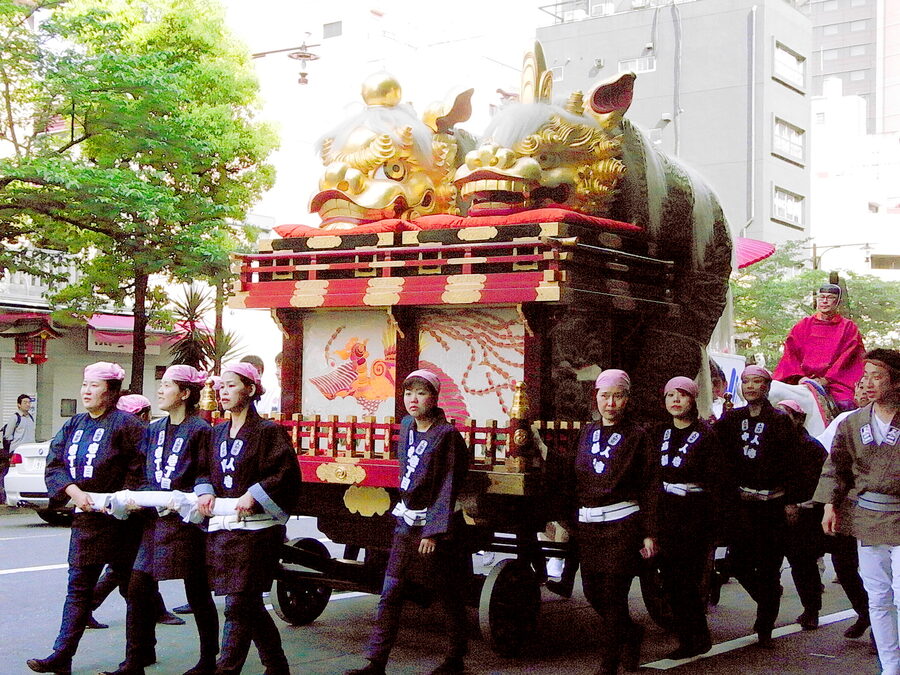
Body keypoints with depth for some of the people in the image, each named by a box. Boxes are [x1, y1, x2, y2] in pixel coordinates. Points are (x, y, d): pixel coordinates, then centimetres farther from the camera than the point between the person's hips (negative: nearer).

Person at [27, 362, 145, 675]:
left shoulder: (125, 424, -8)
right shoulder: (73, 426, 11)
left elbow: (142, 467, -12)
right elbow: (54, 466, 5)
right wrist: (74, 491, -11)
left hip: (118, 519, -6)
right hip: (85, 519, 6)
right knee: (78, 587, 7)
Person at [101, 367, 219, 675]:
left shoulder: (200, 430, -8)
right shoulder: (154, 430, 13)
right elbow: (145, 474, 18)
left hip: (186, 520, -7)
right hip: (155, 519, 7)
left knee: (197, 593, 4)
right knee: (139, 589, 3)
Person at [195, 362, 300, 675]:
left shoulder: (268, 431, -5)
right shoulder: (218, 433, 16)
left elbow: (287, 474, -13)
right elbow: (205, 470, 20)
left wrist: (254, 496, -21)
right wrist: (205, 492, 0)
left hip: (255, 528, -7)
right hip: (220, 528, 7)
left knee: (238, 604, -10)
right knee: (250, 604, 13)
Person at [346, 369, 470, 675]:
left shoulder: (447, 435, -12)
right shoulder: (406, 427, 8)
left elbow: (447, 488, -15)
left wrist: (434, 531, -19)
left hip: (436, 525, -6)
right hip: (406, 523, 6)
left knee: (449, 595, 7)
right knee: (390, 594, 1)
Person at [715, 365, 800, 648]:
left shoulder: (780, 421, 1)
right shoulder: (730, 419, 10)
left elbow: (790, 464, -2)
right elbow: (721, 457, 7)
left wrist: (791, 500, -6)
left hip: (772, 503, -2)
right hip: (740, 502, 3)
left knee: (768, 565, -1)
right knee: (739, 562, -2)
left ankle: (765, 627, 10)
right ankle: (768, 599, 27)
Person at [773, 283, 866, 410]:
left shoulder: (848, 327, 13)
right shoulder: (803, 325, 19)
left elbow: (847, 357, 1)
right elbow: (790, 353, 11)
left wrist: (826, 379, -10)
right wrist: (799, 377, -6)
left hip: (835, 380, -2)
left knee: (844, 404, -31)